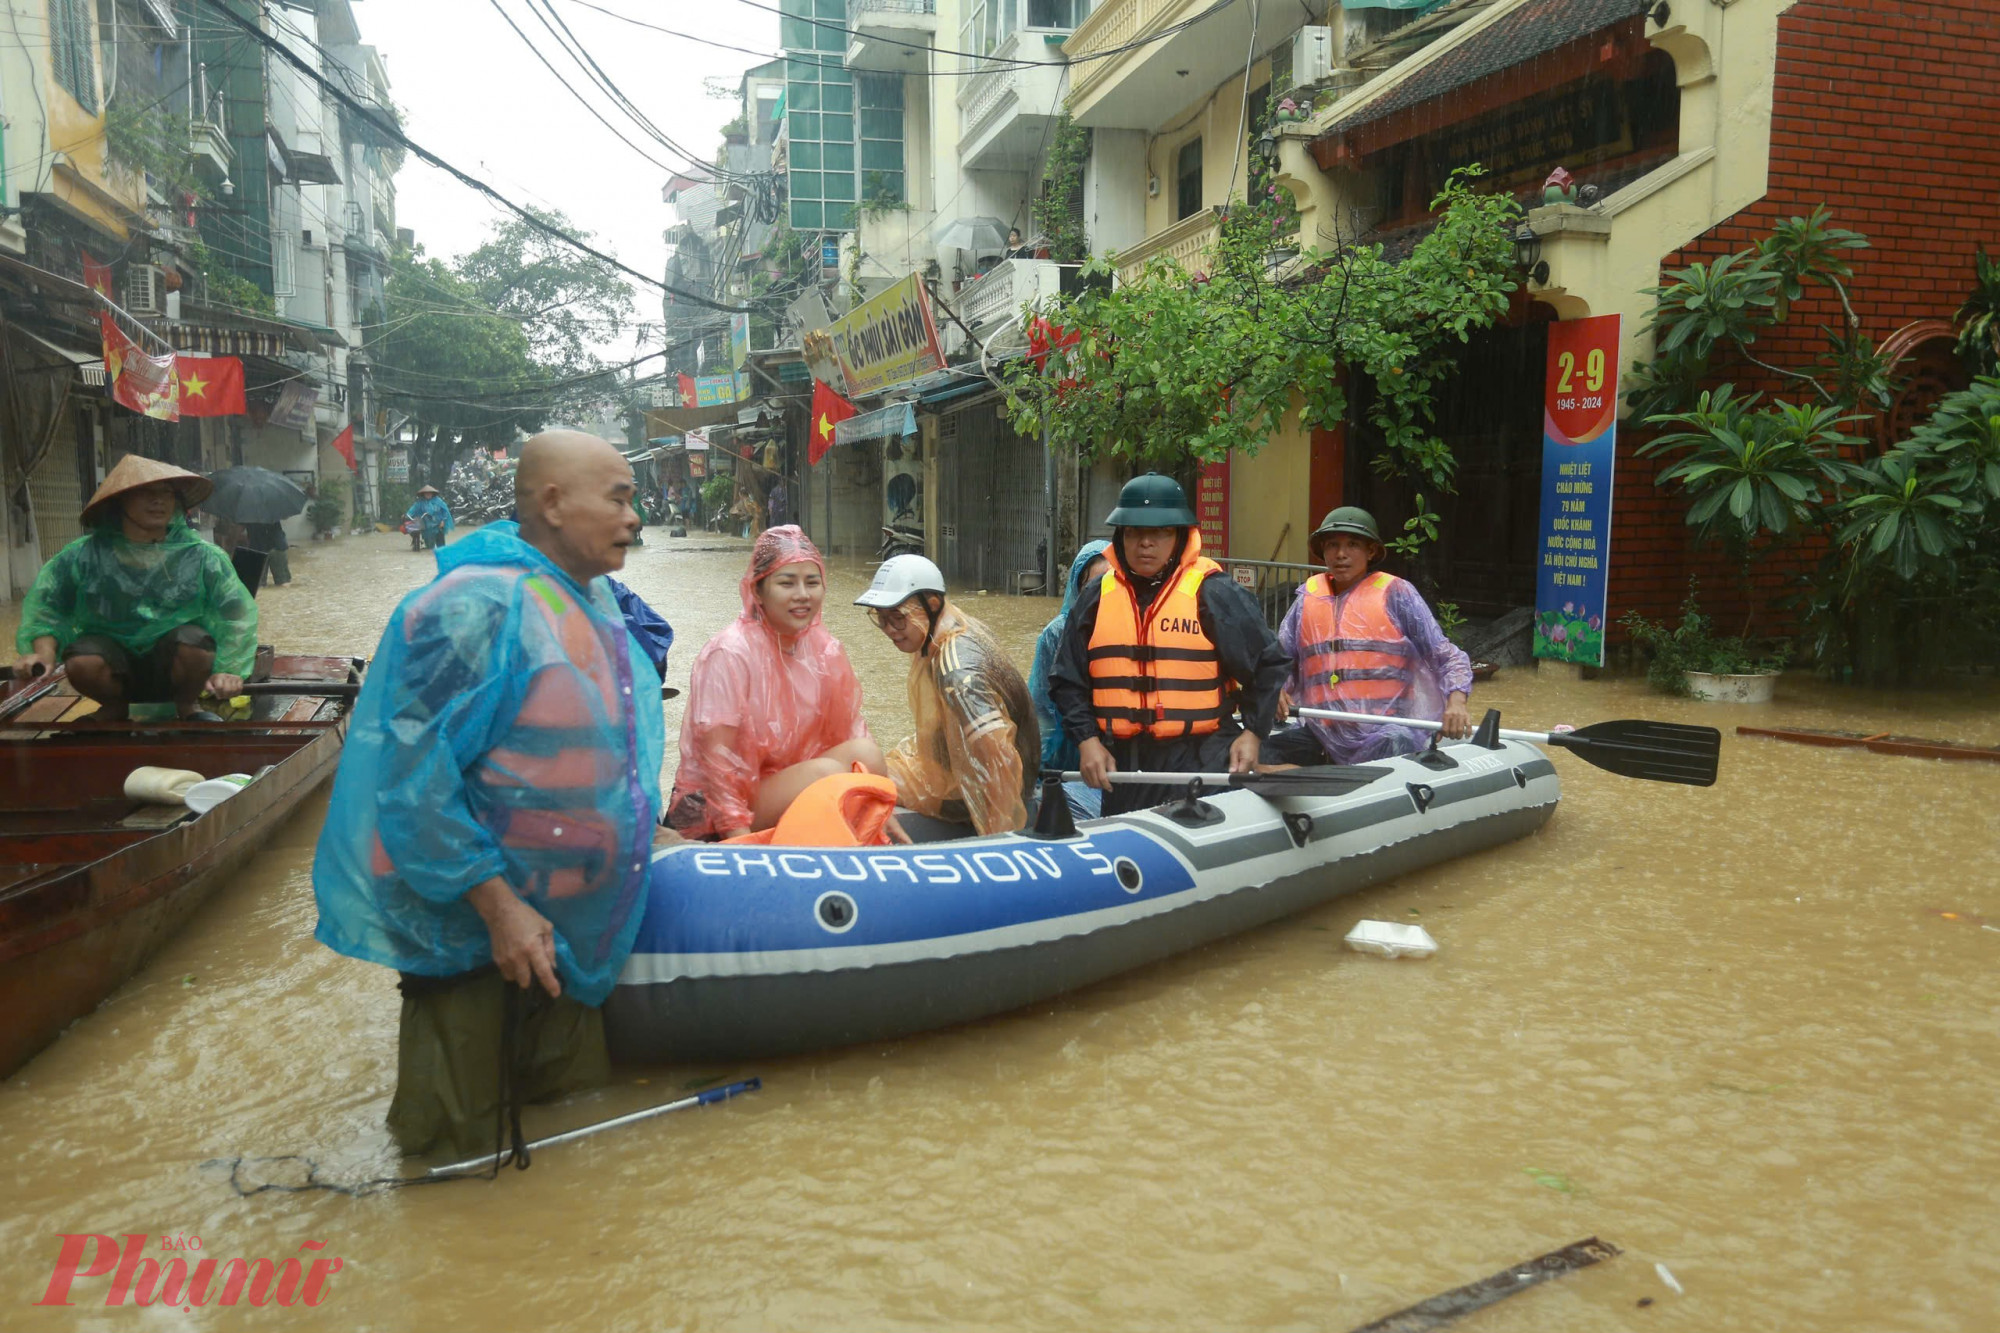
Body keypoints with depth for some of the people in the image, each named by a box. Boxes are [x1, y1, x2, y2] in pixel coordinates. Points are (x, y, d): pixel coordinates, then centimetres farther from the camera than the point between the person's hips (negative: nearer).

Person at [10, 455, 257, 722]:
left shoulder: (201, 555, -9)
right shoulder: (85, 555, -8)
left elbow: (236, 613, -10)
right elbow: (45, 604, 1)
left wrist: (227, 669, -20)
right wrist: (45, 653, -17)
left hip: (173, 665, -1)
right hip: (114, 657, 1)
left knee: (195, 640, -33)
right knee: (81, 662, -32)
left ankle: (188, 705, 1)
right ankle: (114, 708, 6)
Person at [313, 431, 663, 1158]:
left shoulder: (593, 596, 6)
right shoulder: (478, 606, -22)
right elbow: (416, 778, -24)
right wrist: (498, 908, -24)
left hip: (570, 926, 8)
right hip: (468, 926, -8)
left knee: (573, 1097, 19)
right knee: (457, 1148, 3)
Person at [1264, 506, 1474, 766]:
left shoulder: (1395, 592, 5)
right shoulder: (1308, 596, 16)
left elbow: (1446, 656, 2)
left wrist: (1456, 702, -17)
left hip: (1386, 733, -3)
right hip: (1322, 735, 4)